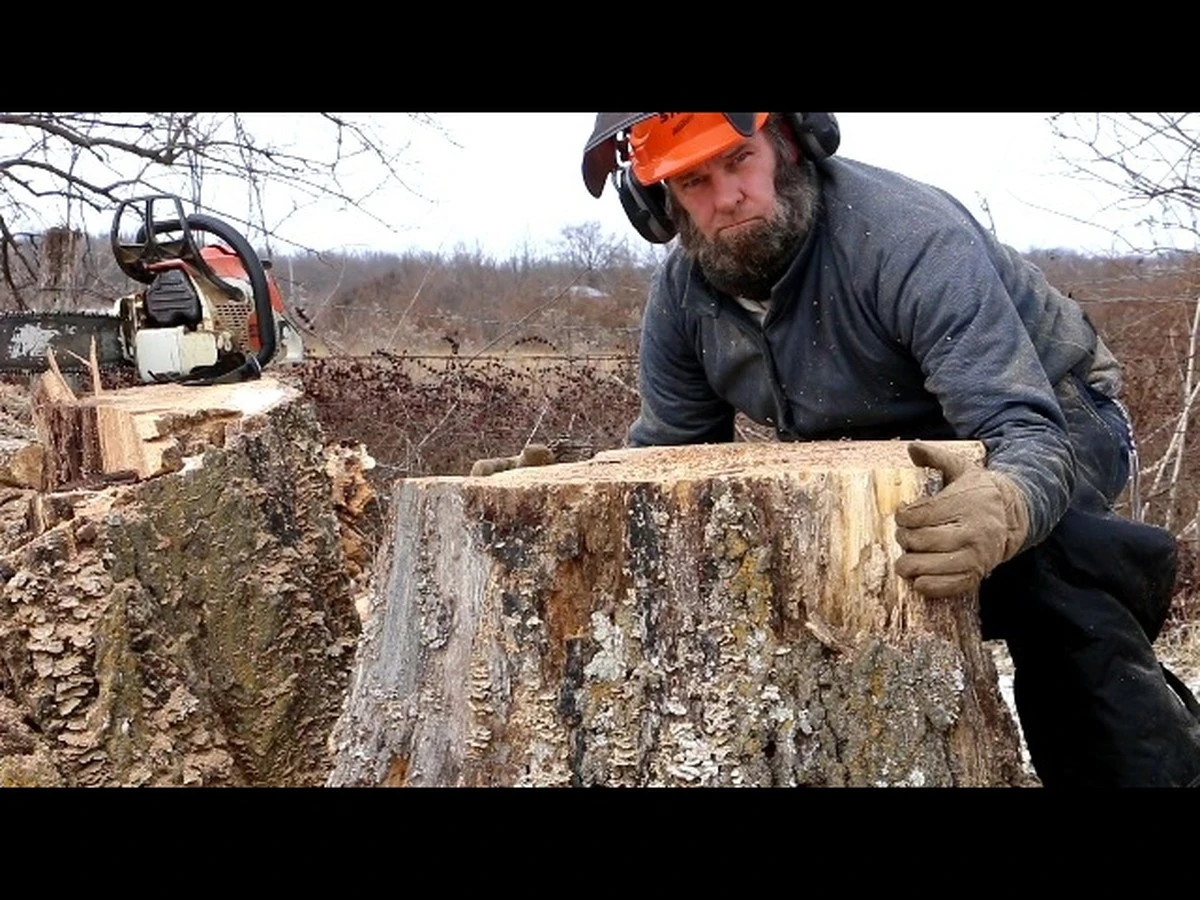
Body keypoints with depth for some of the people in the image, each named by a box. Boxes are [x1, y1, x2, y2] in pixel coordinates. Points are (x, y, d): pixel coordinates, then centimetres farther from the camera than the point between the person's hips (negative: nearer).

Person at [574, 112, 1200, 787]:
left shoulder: (910, 235, -33)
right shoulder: (682, 293, -13)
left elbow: (1028, 430, -41)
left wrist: (1004, 510, -65)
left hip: (1045, 422, -6)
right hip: (867, 462, 6)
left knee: (1033, 561, -37)